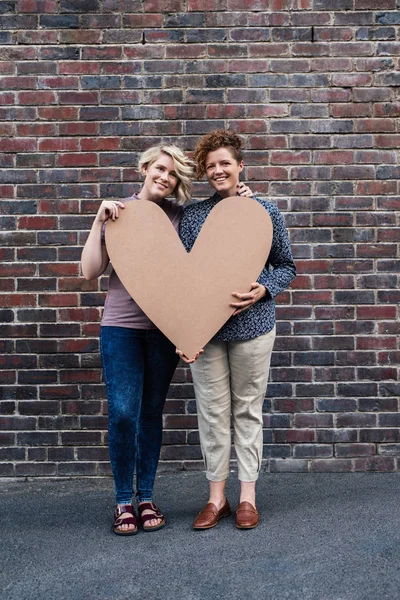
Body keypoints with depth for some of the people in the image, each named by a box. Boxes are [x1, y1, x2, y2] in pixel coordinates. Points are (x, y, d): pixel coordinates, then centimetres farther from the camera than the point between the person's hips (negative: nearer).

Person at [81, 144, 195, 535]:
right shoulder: (116, 212, 2)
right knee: (123, 413, -7)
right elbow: (90, 271, -3)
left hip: (165, 328, 1)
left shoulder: (179, 215, 4)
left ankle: (146, 497, 22)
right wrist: (99, 221, -10)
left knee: (151, 413, 9)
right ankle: (123, 501, 11)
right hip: (121, 326, -1)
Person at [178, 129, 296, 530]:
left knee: (248, 410, 8)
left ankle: (247, 496, 20)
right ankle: (216, 497, 19)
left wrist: (264, 289, -13)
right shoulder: (192, 216, 4)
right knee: (212, 411, 6)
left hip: (252, 325, -1)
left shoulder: (264, 211, 2)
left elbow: (286, 267, 8)